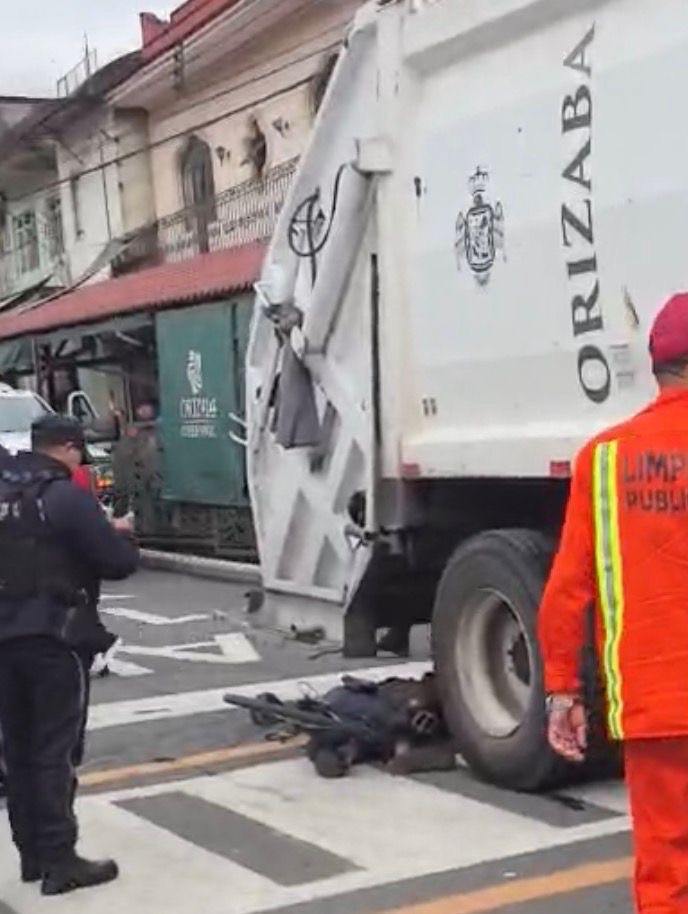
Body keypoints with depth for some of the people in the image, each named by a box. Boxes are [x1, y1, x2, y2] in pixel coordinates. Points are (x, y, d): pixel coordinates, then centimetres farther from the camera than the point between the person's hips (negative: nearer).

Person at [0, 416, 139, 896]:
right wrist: (120, 535, 7)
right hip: (48, 638, -7)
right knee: (55, 751, -1)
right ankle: (59, 861, 1)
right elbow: (118, 563, -15)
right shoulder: (65, 496, -13)